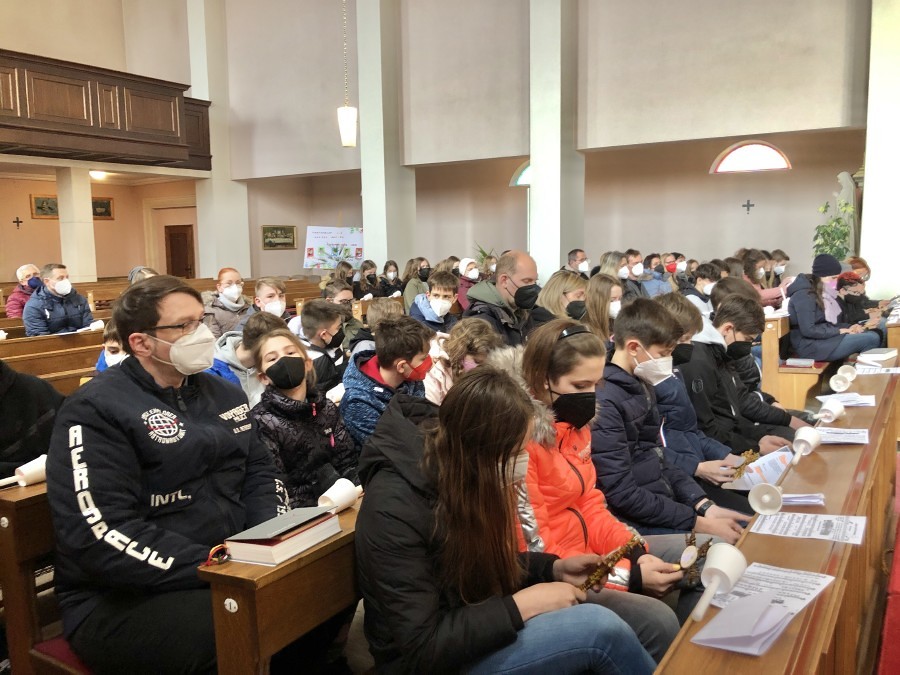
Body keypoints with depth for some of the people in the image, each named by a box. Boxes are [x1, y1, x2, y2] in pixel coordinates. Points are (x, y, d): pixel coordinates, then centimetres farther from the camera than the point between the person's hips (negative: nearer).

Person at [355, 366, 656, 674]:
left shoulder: (465, 476, -5)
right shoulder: (394, 509, -29)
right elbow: (422, 647, -26)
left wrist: (554, 567, -4)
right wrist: (520, 606, -25)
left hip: (475, 619, 8)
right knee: (600, 628, -24)